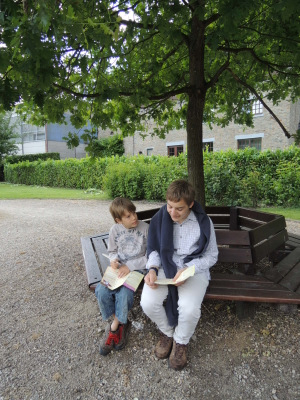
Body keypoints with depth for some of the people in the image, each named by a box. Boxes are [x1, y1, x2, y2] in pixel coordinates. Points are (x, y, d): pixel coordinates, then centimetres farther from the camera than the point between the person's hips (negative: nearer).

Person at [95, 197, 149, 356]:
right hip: (120, 268, 4)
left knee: (124, 294, -26)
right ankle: (119, 323, 5)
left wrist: (130, 266, -16)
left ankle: (115, 325, 4)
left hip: (138, 269, -3)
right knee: (102, 291, -18)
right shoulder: (115, 230, -3)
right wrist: (113, 260, -11)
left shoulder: (145, 228, -13)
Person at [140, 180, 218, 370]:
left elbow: (212, 256, -1)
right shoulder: (159, 219, -5)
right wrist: (152, 269, -14)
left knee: (189, 309, -29)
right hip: (164, 267, 2)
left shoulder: (204, 222, -9)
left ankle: (181, 341, 10)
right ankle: (167, 332, 14)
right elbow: (154, 249, 7)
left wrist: (188, 270, -17)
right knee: (148, 303, -23)